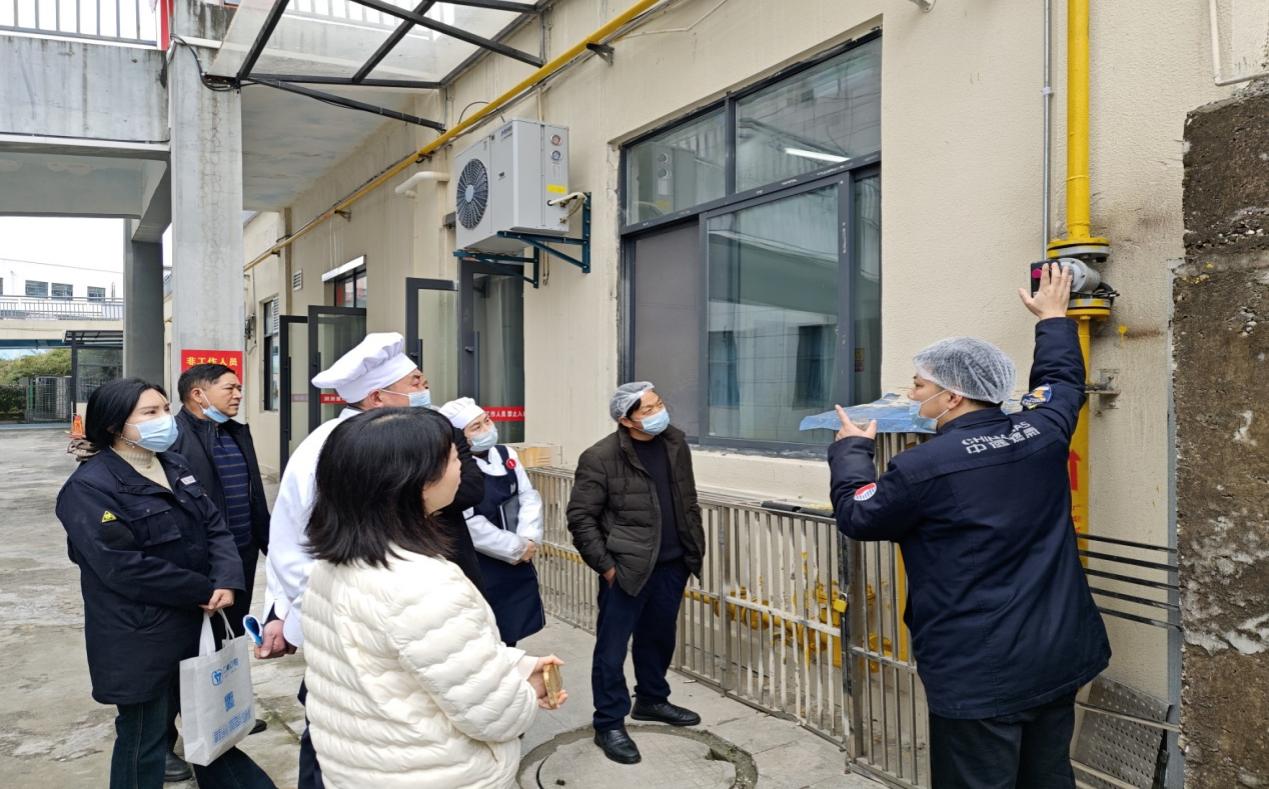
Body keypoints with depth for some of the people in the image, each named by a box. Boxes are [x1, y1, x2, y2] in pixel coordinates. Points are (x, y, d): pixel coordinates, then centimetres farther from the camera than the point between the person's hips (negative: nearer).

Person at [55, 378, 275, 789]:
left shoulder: (175, 466, 8)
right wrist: (204, 591, -17)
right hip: (140, 640, -7)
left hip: (198, 627, 7)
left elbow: (214, 526, 5)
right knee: (143, 742, 10)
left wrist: (227, 581, -14)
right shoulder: (90, 486, -15)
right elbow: (124, 567, -22)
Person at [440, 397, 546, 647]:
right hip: (480, 569, -6)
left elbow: (529, 496, 4)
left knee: (511, 631, 19)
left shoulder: (506, 454, 4)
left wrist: (529, 540, -12)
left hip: (517, 564, 7)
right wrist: (517, 548, -14)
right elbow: (470, 526, -23)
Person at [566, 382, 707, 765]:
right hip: (627, 568, -6)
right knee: (612, 648, 2)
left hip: (672, 564, 6)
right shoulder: (601, 458, -16)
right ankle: (609, 725, 15)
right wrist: (605, 565, -12)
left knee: (659, 637, 19)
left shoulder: (675, 441, 3)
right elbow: (580, 517, -11)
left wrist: (695, 546, 11)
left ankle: (651, 701, 39)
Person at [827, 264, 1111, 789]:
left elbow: (856, 516, -3)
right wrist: (1053, 318, 38)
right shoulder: (1044, 432, 0)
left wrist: (851, 449, 11)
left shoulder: (925, 466, -18)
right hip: (1060, 655, 7)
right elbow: (1063, 380, 23)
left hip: (979, 673, -7)